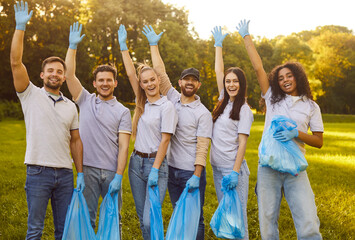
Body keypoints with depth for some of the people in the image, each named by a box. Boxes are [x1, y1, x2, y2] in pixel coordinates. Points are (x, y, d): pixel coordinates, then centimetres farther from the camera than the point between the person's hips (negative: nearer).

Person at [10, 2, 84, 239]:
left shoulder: (70, 106, 12)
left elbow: (76, 141, 12)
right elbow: (16, 62, -10)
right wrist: (20, 28, -15)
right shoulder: (31, 95, 2)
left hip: (65, 174, 4)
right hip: (38, 172, -3)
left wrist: (80, 173, 7)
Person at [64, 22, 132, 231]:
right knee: (86, 218, 6)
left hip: (112, 171, -1)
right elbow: (70, 75, 0)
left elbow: (124, 146, -3)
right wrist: (73, 46, -5)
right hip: (88, 168, 1)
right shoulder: (86, 101, 9)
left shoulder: (123, 111, 3)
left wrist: (119, 176, -11)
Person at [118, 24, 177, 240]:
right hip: (137, 163, 7)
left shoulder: (166, 106, -8)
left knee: (150, 220, -11)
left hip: (156, 163, -6)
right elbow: (131, 74, 12)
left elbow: (165, 140, -12)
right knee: (143, 219, 11)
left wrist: (155, 170, -16)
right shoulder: (142, 103, 10)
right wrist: (124, 47, 12)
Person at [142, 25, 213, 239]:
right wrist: (154, 45, 4)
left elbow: (202, 147, -13)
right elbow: (161, 72, 5)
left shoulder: (203, 113, -8)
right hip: (172, 169, 5)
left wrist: (196, 175, -19)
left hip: (192, 172, -5)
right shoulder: (172, 99, 6)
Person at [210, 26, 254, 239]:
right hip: (217, 167, 7)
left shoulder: (244, 110, -9)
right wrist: (218, 44, 21)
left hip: (233, 167, -7)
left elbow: (242, 142, -14)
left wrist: (235, 172, -20)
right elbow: (218, 71, 17)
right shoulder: (224, 102, 9)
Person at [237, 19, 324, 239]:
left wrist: (296, 133, -12)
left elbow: (319, 141, 6)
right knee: (267, 222, 4)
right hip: (268, 166, 1)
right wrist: (246, 36, 9)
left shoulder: (311, 106, 8)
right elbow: (258, 67, 7)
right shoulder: (272, 98, 10)